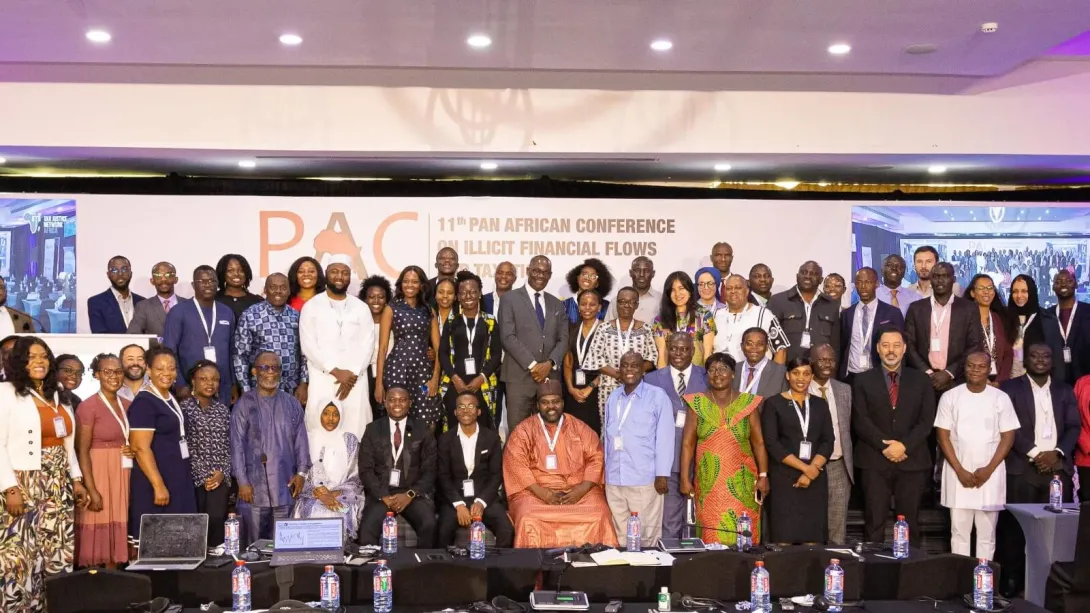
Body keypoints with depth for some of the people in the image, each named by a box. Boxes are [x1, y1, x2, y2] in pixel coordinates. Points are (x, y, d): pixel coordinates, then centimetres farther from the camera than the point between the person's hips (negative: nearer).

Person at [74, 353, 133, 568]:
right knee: (98, 531, -5)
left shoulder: (127, 405, 10)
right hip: (99, 475, -6)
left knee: (116, 531, 7)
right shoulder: (88, 406, -9)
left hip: (123, 476, 6)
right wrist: (91, 490, -18)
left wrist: (134, 450, 0)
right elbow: (82, 452, -12)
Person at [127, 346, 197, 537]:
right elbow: (141, 448, -19)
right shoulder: (144, 402, -14)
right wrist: (158, 485, -23)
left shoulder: (171, 398, 12)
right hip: (157, 480, -8)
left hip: (177, 479, 8)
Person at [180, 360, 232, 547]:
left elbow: (229, 446, 11)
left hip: (219, 480, 3)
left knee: (216, 520, -6)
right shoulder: (184, 408, -1)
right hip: (194, 479, -3)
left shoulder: (223, 410, 12)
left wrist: (222, 472, -4)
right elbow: (182, 446, -7)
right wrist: (203, 476, -12)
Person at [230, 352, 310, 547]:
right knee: (253, 543, -1)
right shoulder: (244, 404, 2)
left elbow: (300, 439, 11)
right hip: (254, 486, -2)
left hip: (285, 486, 3)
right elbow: (237, 444, 0)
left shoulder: (292, 404, 11)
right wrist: (242, 481, -5)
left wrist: (301, 472, 2)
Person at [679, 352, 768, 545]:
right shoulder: (697, 403, 3)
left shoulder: (748, 403, 4)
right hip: (708, 482, 0)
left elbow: (758, 442, 4)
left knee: (742, 535, -2)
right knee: (711, 535, 0)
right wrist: (685, 478, -3)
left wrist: (763, 476, -3)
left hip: (741, 483, 0)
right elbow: (687, 443, 2)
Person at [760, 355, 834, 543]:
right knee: (784, 538, -6)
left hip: (815, 479, 3)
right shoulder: (773, 404, 1)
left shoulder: (820, 405, 13)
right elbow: (772, 444, -8)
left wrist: (812, 470, -11)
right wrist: (805, 468, -13)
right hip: (784, 478, -3)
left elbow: (828, 442, 5)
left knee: (813, 539, 0)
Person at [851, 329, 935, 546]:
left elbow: (927, 420, 2)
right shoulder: (863, 380, 7)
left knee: (910, 523, 2)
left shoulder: (921, 380, 10)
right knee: (874, 522, -1)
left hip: (911, 461, 1)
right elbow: (860, 421, -1)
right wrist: (885, 446, -12)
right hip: (874, 462, -1)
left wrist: (904, 445, -11)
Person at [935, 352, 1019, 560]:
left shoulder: (1001, 398, 2)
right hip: (958, 473, 0)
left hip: (990, 474, 0)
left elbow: (1008, 437, 1)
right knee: (959, 531, 4)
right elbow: (943, 436, -1)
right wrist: (960, 470, -9)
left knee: (987, 533, 4)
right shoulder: (950, 397, 0)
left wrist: (989, 469, -9)